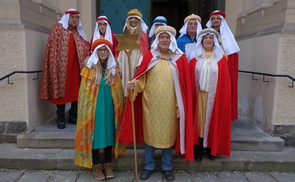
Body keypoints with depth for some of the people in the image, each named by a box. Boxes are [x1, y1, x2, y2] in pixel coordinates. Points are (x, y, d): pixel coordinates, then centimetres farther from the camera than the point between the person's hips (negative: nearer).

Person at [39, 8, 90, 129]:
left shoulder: (79, 33, 17)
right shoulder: (58, 28, 2)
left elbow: (86, 49, 14)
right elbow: (53, 48, -6)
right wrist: (54, 65, -14)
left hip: (76, 68, 5)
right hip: (62, 67, -4)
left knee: (76, 92, 6)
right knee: (61, 91, -1)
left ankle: (73, 116, 18)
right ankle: (60, 118, 9)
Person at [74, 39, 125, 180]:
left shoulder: (114, 69, 6)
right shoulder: (89, 69, -3)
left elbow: (119, 91, 8)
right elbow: (85, 92, -2)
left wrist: (118, 108, 4)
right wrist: (86, 108, -6)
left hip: (109, 106, 3)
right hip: (94, 106, -2)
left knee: (109, 132, 8)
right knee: (95, 132, 3)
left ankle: (108, 164, 21)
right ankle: (96, 165, 18)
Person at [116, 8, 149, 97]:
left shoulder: (143, 34, 0)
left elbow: (144, 50, -7)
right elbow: (121, 49, 12)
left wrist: (141, 64, -19)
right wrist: (119, 63, 6)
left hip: (136, 61, -4)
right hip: (125, 61, 4)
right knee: (126, 78, 5)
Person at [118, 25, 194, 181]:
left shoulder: (180, 58, -1)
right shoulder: (149, 56, 1)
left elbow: (184, 84, -3)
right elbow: (142, 79, 0)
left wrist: (179, 105, -6)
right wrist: (134, 84, -22)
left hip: (170, 105, 0)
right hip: (151, 103, 1)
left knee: (168, 134, 12)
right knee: (149, 133, 11)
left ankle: (167, 167, 31)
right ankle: (148, 166, 29)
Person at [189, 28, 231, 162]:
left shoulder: (220, 57, 2)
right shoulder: (195, 57, 3)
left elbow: (225, 79, 0)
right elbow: (189, 78, 0)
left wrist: (223, 97, -5)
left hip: (214, 95, 0)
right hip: (198, 94, 0)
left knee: (213, 120, 8)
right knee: (199, 119, 5)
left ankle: (211, 149, 24)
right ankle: (198, 149, 17)